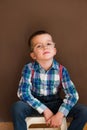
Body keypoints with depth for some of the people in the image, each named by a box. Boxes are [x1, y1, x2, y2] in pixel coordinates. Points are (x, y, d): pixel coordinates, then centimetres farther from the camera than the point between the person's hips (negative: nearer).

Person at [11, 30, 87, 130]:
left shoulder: (61, 70, -12)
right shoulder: (29, 69, -15)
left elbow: (72, 94, -15)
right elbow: (23, 93, -21)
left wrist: (60, 114, -29)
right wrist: (44, 110, -26)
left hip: (55, 104, 1)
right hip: (36, 104, -1)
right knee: (17, 107, -33)